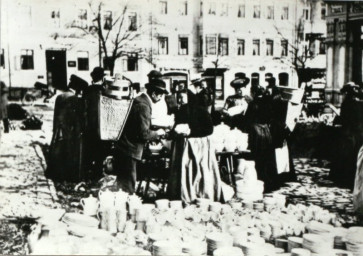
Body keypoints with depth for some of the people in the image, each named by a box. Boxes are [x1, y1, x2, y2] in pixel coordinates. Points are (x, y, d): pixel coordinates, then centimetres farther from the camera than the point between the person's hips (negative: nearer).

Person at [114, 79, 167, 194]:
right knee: (128, 186, -4)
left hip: (122, 149, 10)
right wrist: (157, 133, -5)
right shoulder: (143, 106, -18)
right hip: (129, 151, -10)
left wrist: (154, 133, 15)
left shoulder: (139, 100, 12)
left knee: (122, 183, 15)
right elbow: (144, 134, -21)